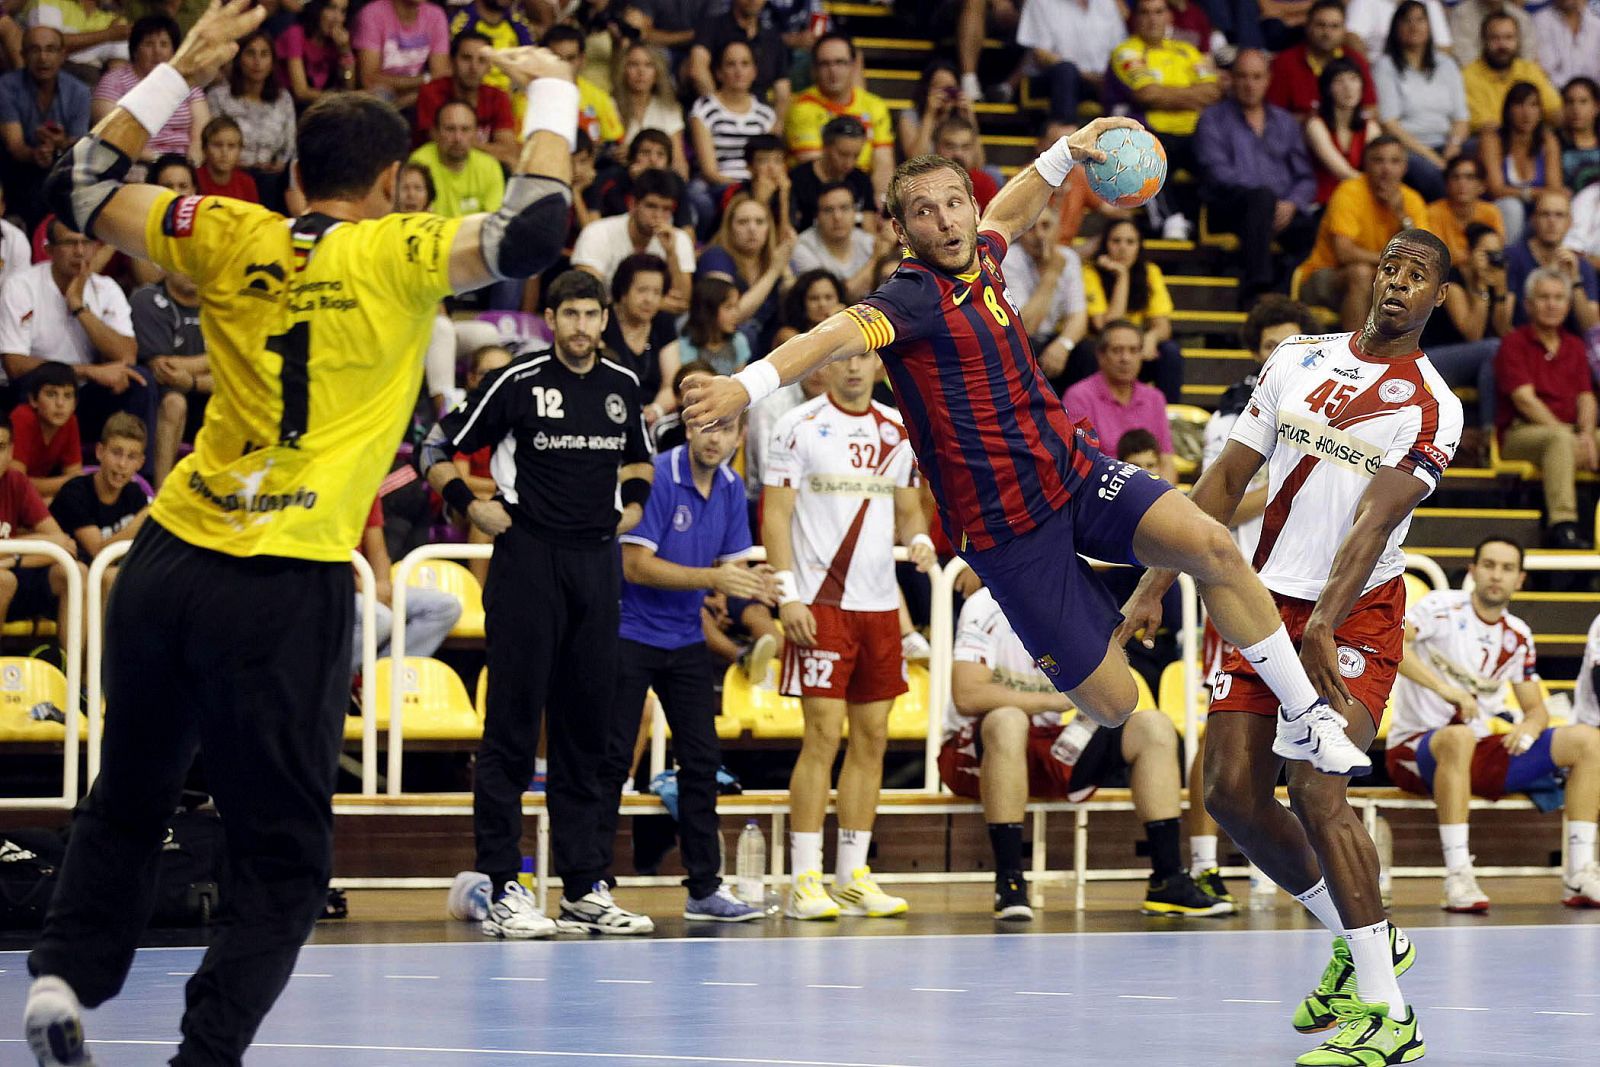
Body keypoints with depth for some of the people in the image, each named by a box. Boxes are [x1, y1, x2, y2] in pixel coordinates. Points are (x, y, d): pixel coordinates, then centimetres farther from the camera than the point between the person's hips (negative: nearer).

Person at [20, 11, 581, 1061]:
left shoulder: (233, 237, 8)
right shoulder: (395, 255, -3)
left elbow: (86, 185, 19)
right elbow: (530, 232, -12)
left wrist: (182, 70, 22)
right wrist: (552, 93, 2)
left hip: (168, 567, 4)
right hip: (288, 590, -4)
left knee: (128, 799, 23)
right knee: (285, 854, 4)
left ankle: (65, 974, 10)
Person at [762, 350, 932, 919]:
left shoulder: (897, 431, 13)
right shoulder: (799, 425, -3)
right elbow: (775, 516, -5)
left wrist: (920, 538, -3)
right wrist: (788, 595, -14)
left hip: (881, 604, 6)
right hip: (820, 604, -5)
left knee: (872, 738, 5)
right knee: (823, 737, -9)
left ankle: (853, 876, 11)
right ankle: (805, 880, -6)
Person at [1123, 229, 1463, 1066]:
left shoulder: (1431, 408, -8)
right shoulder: (1299, 360, 8)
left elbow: (1374, 523, -20)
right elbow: (1227, 478, 10)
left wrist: (1324, 625, -33)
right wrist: (1155, 587, 5)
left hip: (1355, 616, -6)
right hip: (1266, 599, 6)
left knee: (1315, 788, -21)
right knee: (1231, 791, 1)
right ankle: (1362, 943, 22)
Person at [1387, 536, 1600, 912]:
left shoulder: (1517, 636, 11)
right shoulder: (1443, 608, -8)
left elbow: (1536, 709, 15)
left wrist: (1529, 725, -11)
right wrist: (1443, 687, -34)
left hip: (1481, 754, 6)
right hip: (1415, 750, -6)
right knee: (1459, 737, -43)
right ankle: (1458, 878, -43)